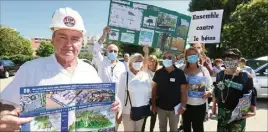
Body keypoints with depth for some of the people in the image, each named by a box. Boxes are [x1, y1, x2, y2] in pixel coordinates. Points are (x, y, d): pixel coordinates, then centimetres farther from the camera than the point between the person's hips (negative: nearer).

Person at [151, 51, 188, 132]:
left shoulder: (180, 73, -8)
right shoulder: (158, 73, -5)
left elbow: (183, 91, -6)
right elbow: (154, 89, 0)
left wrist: (183, 106, -11)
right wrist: (153, 104, -3)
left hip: (175, 107, -1)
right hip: (161, 107, 1)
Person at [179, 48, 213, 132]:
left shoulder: (203, 69, -1)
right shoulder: (182, 69, -2)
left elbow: (210, 85, 2)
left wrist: (209, 92, -17)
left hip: (200, 104, -1)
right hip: (186, 104, 1)